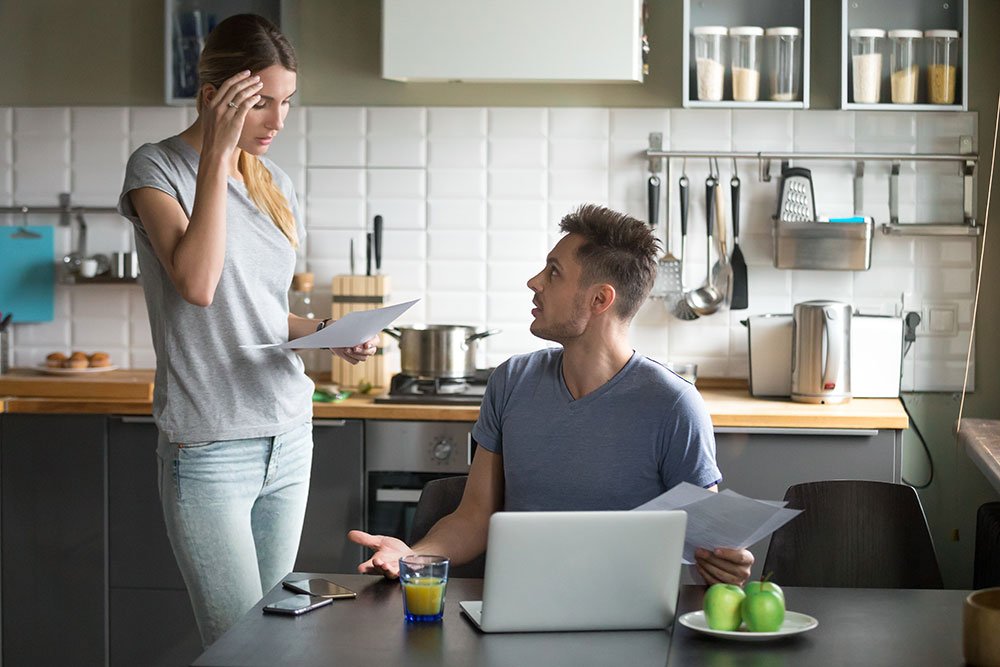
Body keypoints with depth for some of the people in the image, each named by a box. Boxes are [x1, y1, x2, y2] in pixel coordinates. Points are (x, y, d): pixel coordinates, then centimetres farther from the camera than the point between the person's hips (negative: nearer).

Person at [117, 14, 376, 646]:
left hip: (289, 437, 6)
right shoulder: (158, 168, -6)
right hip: (209, 449, -6)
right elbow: (197, 283, -23)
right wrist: (218, 154, -18)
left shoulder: (274, 183, 12)